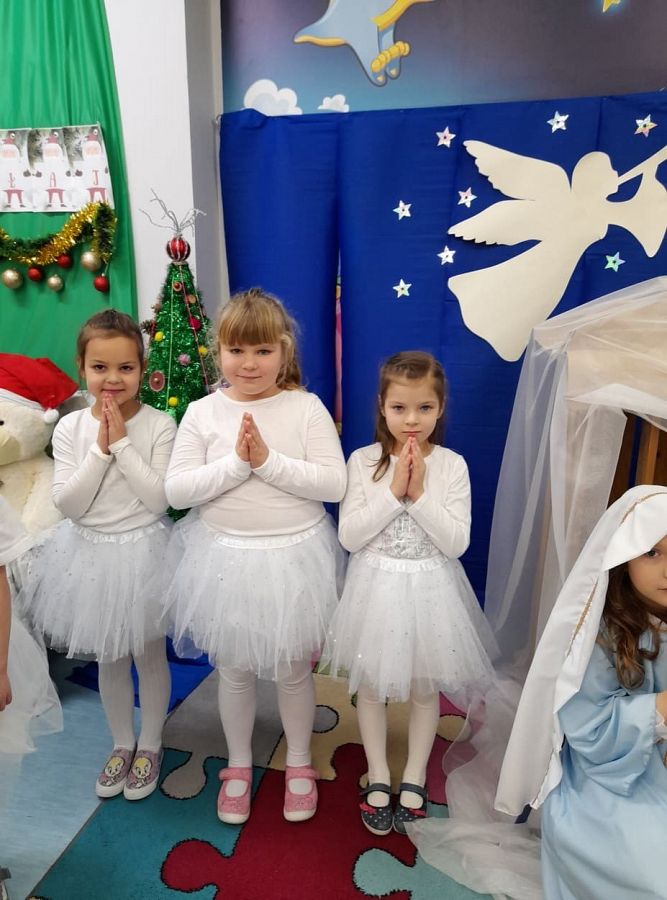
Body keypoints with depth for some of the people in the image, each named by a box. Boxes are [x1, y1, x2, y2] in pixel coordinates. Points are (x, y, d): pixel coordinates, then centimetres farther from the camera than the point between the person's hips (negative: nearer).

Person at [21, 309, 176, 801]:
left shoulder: (159, 425, -14)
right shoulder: (70, 428, -7)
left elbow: (160, 498, -20)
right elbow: (68, 504, -11)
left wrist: (122, 443, -23)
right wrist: (100, 450, -20)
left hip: (142, 550, -3)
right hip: (91, 552, 3)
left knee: (149, 654, 15)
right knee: (109, 657, 20)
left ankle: (150, 746, 38)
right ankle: (123, 743, 42)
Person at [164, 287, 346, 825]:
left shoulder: (306, 407, -9)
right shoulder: (203, 412, -5)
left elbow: (334, 484, -15)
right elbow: (177, 490, -10)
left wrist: (269, 460, -23)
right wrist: (236, 462, -21)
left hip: (294, 557, -1)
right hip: (226, 558, 2)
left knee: (294, 668, 16)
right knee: (235, 669, 19)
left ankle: (299, 762, 43)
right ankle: (239, 765, 44)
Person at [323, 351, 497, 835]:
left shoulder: (452, 465, -9)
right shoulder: (364, 461, -9)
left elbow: (456, 542, -12)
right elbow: (349, 536, -13)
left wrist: (420, 495, -21)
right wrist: (392, 491, -20)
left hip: (429, 589, 0)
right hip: (376, 587, 0)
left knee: (424, 688, 16)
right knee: (371, 685, 15)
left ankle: (414, 779, 39)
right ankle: (379, 776, 37)